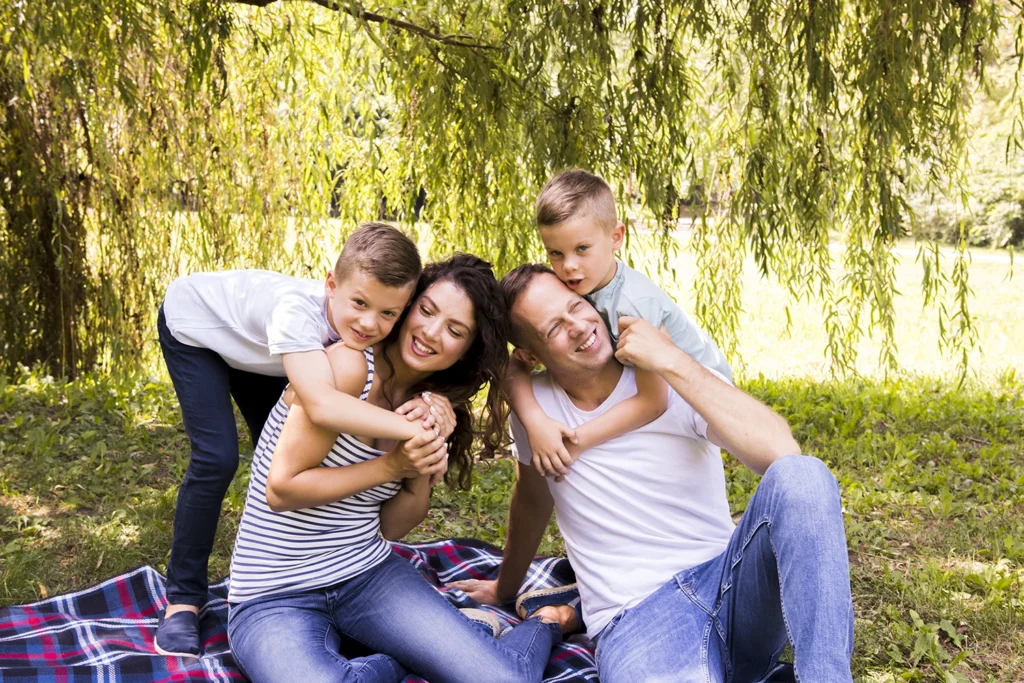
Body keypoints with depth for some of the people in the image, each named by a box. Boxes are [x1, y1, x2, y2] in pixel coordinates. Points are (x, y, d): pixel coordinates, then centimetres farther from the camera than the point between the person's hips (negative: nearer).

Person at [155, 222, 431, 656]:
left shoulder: (371, 332, -27)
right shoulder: (299, 311, -47)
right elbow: (321, 405, -60)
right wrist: (414, 427, -60)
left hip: (250, 339, 6)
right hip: (193, 323, -6)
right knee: (217, 460, -16)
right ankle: (182, 597, 2)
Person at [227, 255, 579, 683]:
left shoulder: (430, 404, 5)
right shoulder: (349, 366, -16)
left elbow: (391, 528, 5)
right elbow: (281, 490, -17)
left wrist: (426, 468, -14)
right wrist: (392, 465, -20)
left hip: (370, 574, 4)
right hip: (274, 598, -4)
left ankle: (541, 626, 17)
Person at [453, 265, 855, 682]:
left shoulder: (676, 382, -3)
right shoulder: (533, 401, 5)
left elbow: (781, 451, -21)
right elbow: (533, 498, 24)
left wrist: (673, 363, -19)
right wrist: (504, 589, 38)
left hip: (729, 581, 1)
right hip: (636, 615, -1)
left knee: (800, 475, -30)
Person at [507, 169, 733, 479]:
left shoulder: (636, 303, -35)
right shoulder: (560, 293, -18)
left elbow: (653, 400, -37)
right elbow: (517, 364, -22)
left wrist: (579, 441, -38)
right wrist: (535, 421, -41)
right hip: (630, 381, 6)